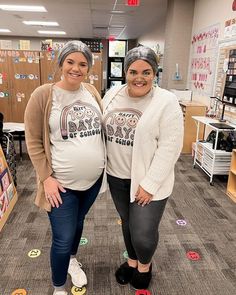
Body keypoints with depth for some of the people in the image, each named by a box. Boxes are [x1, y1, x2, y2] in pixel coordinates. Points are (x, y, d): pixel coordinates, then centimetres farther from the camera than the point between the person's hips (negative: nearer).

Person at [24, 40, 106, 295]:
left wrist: (103, 162, 11)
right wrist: (46, 177, -13)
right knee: (63, 239, 6)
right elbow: (33, 142, -9)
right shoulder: (43, 95, -12)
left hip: (94, 178, 5)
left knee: (78, 222, 26)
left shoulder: (92, 92, 1)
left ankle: (72, 260, 55)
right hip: (62, 183, -4)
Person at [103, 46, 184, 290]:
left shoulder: (166, 102, -15)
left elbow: (169, 148, -17)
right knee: (127, 222, 20)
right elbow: (101, 130, 9)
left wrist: (149, 184, -17)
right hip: (117, 176, 5)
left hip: (149, 179, -4)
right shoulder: (112, 95, 1)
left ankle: (145, 264, 36)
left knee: (143, 233, 1)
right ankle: (132, 260, 47)